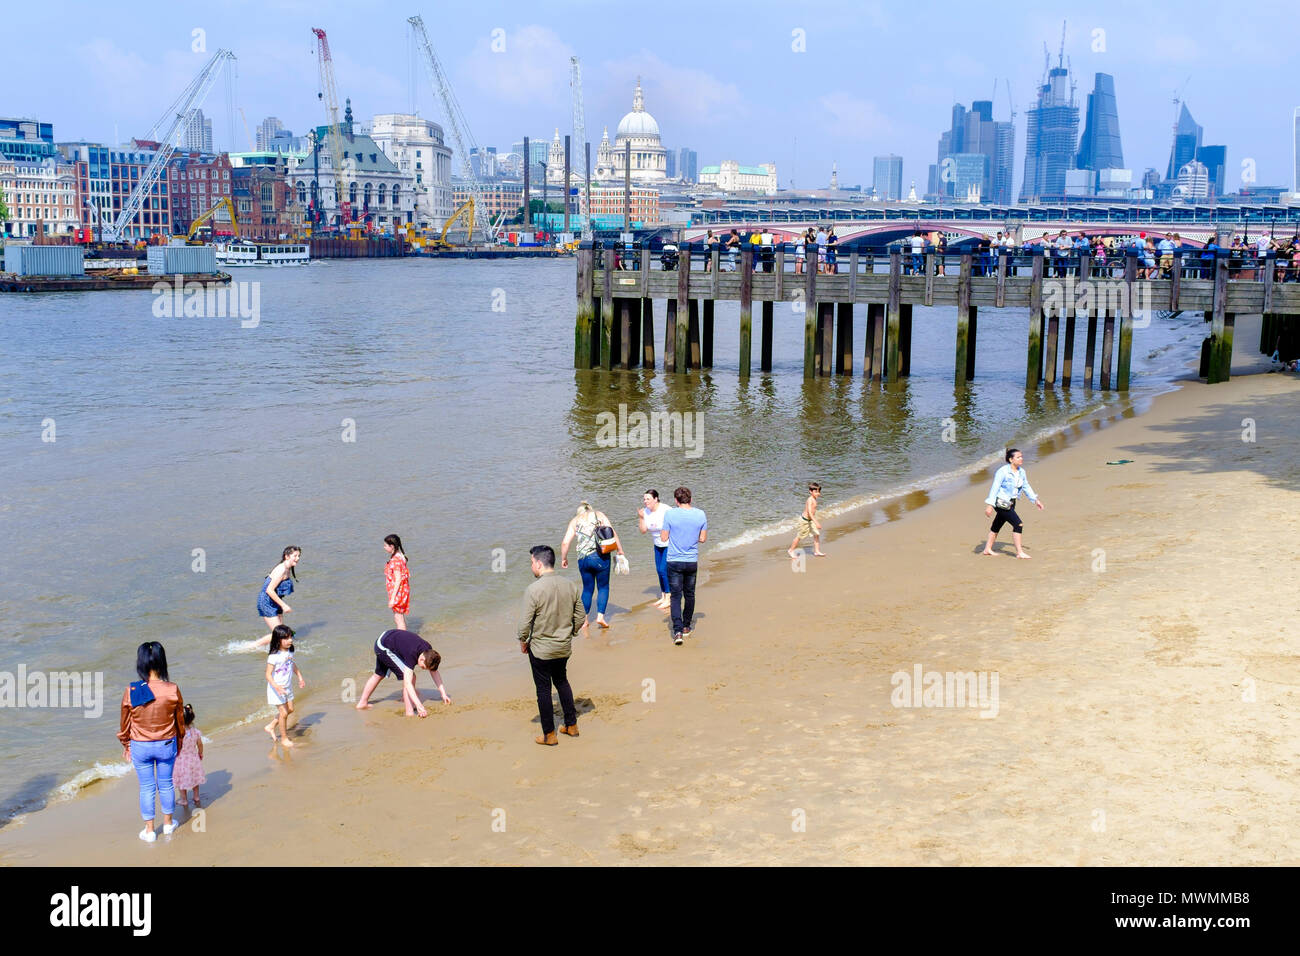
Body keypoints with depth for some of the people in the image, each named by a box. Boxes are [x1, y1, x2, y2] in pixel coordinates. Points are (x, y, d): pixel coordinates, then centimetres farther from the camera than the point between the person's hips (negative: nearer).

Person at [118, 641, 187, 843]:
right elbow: (180, 722, -3)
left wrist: (126, 745, 13)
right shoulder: (172, 690, -16)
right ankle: (168, 823, 36)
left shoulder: (131, 691, -17)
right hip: (166, 745, 1)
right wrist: (179, 741, 15)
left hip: (140, 747, 0)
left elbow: (125, 724, -4)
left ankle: (149, 830, 25)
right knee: (166, 784, 19)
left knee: (147, 788, 14)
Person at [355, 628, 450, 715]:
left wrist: (443, 694, -1)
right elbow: (408, 682, -41)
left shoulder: (429, 651, -13)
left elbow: (434, 672, 1)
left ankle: (362, 703, 44)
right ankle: (410, 712, -15)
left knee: (379, 674, 28)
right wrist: (419, 706, -46)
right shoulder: (411, 655, -35)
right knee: (410, 677, -17)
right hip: (384, 647, -9)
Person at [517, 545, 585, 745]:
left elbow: (526, 623, -17)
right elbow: (581, 618, 2)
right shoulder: (570, 585, -5)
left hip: (541, 649, -5)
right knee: (562, 682, 25)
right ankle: (571, 725, 32)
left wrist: (523, 642, 1)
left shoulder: (534, 589, -21)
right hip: (564, 648, 5)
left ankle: (549, 735, 17)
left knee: (543, 689, 8)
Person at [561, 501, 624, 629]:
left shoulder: (574, 520, 14)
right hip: (600, 556, -2)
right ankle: (600, 616, 0)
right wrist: (620, 550, 2)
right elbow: (612, 532, -1)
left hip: (583, 559, 2)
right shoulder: (599, 515, 11)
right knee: (603, 587, 12)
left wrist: (563, 559, 19)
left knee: (587, 589, 16)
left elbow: (565, 543, 6)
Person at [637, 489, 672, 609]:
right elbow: (643, 531, -4)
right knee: (659, 570, 10)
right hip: (658, 545, 7)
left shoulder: (666, 511, -24)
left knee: (664, 570, -10)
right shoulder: (646, 512, -4)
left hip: (670, 544, -7)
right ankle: (663, 597, 24)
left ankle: (668, 598, 2)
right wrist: (641, 518, -16)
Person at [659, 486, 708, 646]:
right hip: (692, 561, 2)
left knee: (676, 596, 1)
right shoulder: (700, 514, -3)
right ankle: (687, 627, 31)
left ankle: (677, 631, -11)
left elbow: (663, 538, -6)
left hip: (674, 561, -2)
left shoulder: (670, 514, -11)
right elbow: (703, 538, 4)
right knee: (689, 595, 18)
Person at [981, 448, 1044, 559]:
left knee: (997, 525, 18)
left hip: (1011, 503, 8)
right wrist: (990, 505, -23)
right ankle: (1019, 552, -5)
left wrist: (1035, 500, 16)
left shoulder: (1021, 472, 4)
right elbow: (995, 488, -19)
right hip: (1001, 503, -8)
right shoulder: (1002, 472, -19)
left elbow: (1026, 487, 17)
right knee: (1018, 524, -12)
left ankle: (987, 549, 31)